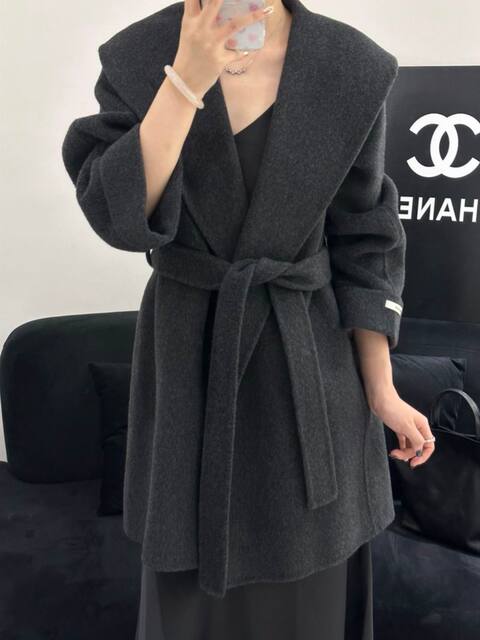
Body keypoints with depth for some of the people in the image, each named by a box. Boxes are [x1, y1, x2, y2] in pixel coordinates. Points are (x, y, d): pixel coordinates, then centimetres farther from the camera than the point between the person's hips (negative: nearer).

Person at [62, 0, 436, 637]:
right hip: (187, 353, 1)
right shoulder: (137, 57, -4)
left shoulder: (354, 68, -5)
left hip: (312, 361, 0)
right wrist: (187, 76, -24)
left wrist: (382, 392, 1)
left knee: (311, 581, 14)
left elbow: (362, 242, -1)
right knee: (191, 581, 17)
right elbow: (118, 217, -16)